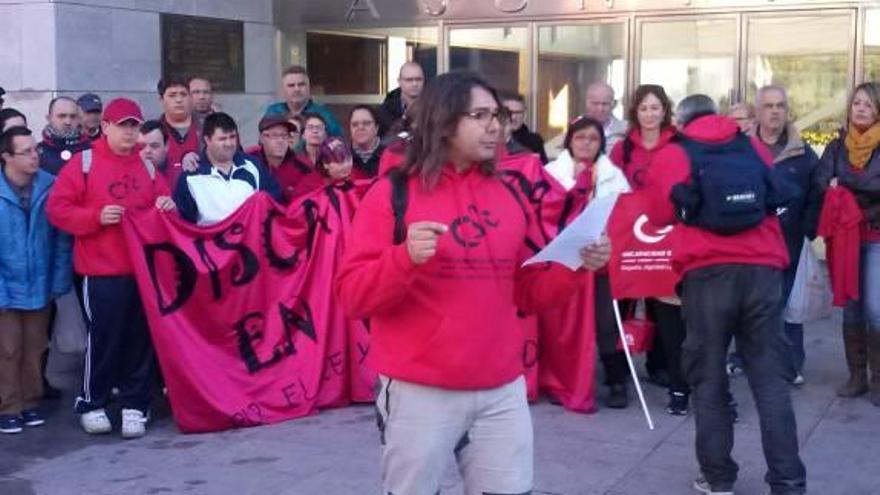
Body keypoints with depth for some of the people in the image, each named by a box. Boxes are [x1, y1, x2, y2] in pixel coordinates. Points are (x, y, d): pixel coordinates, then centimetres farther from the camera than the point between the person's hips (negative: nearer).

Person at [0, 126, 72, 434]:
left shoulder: (49, 186, -7)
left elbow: (61, 238, -1)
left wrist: (59, 281, -5)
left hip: (40, 287, 2)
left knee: (35, 349, 13)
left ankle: (31, 403, 27)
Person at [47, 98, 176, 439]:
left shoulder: (147, 167, 13)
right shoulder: (84, 162, 0)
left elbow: (162, 203, 19)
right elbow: (57, 209, -5)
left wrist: (166, 206, -4)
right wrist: (96, 217, -16)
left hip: (144, 267, 4)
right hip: (101, 270, -4)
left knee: (140, 338, 5)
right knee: (102, 337, 0)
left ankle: (135, 406, 15)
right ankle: (91, 404, 16)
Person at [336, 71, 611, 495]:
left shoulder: (508, 197, 10)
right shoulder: (393, 194, -5)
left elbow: (529, 292, 14)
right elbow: (353, 296, -10)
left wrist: (575, 267, -3)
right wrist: (405, 258, -26)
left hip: (503, 390, 4)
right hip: (419, 393, -4)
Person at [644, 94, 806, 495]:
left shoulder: (672, 155, 7)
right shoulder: (754, 148, 16)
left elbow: (659, 214, 10)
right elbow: (777, 202, 22)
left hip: (707, 273, -2)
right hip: (762, 270, 2)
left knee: (709, 379, 8)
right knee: (770, 378, 5)